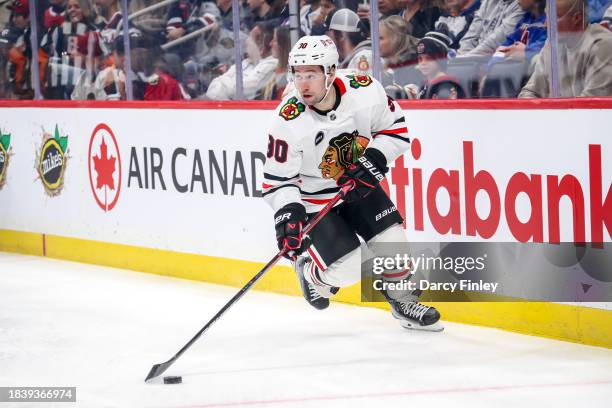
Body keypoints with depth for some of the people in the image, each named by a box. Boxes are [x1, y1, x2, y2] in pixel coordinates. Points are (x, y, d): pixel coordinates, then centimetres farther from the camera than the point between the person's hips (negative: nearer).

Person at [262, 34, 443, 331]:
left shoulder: (365, 91, -21)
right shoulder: (288, 122, -28)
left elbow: (395, 128, -5)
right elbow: (278, 179, -20)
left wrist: (373, 160, -20)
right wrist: (287, 214, -36)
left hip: (360, 183, 4)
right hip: (313, 198, -3)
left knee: (392, 240, -5)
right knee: (347, 269, -12)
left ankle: (404, 302, 22)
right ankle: (309, 270, 22)